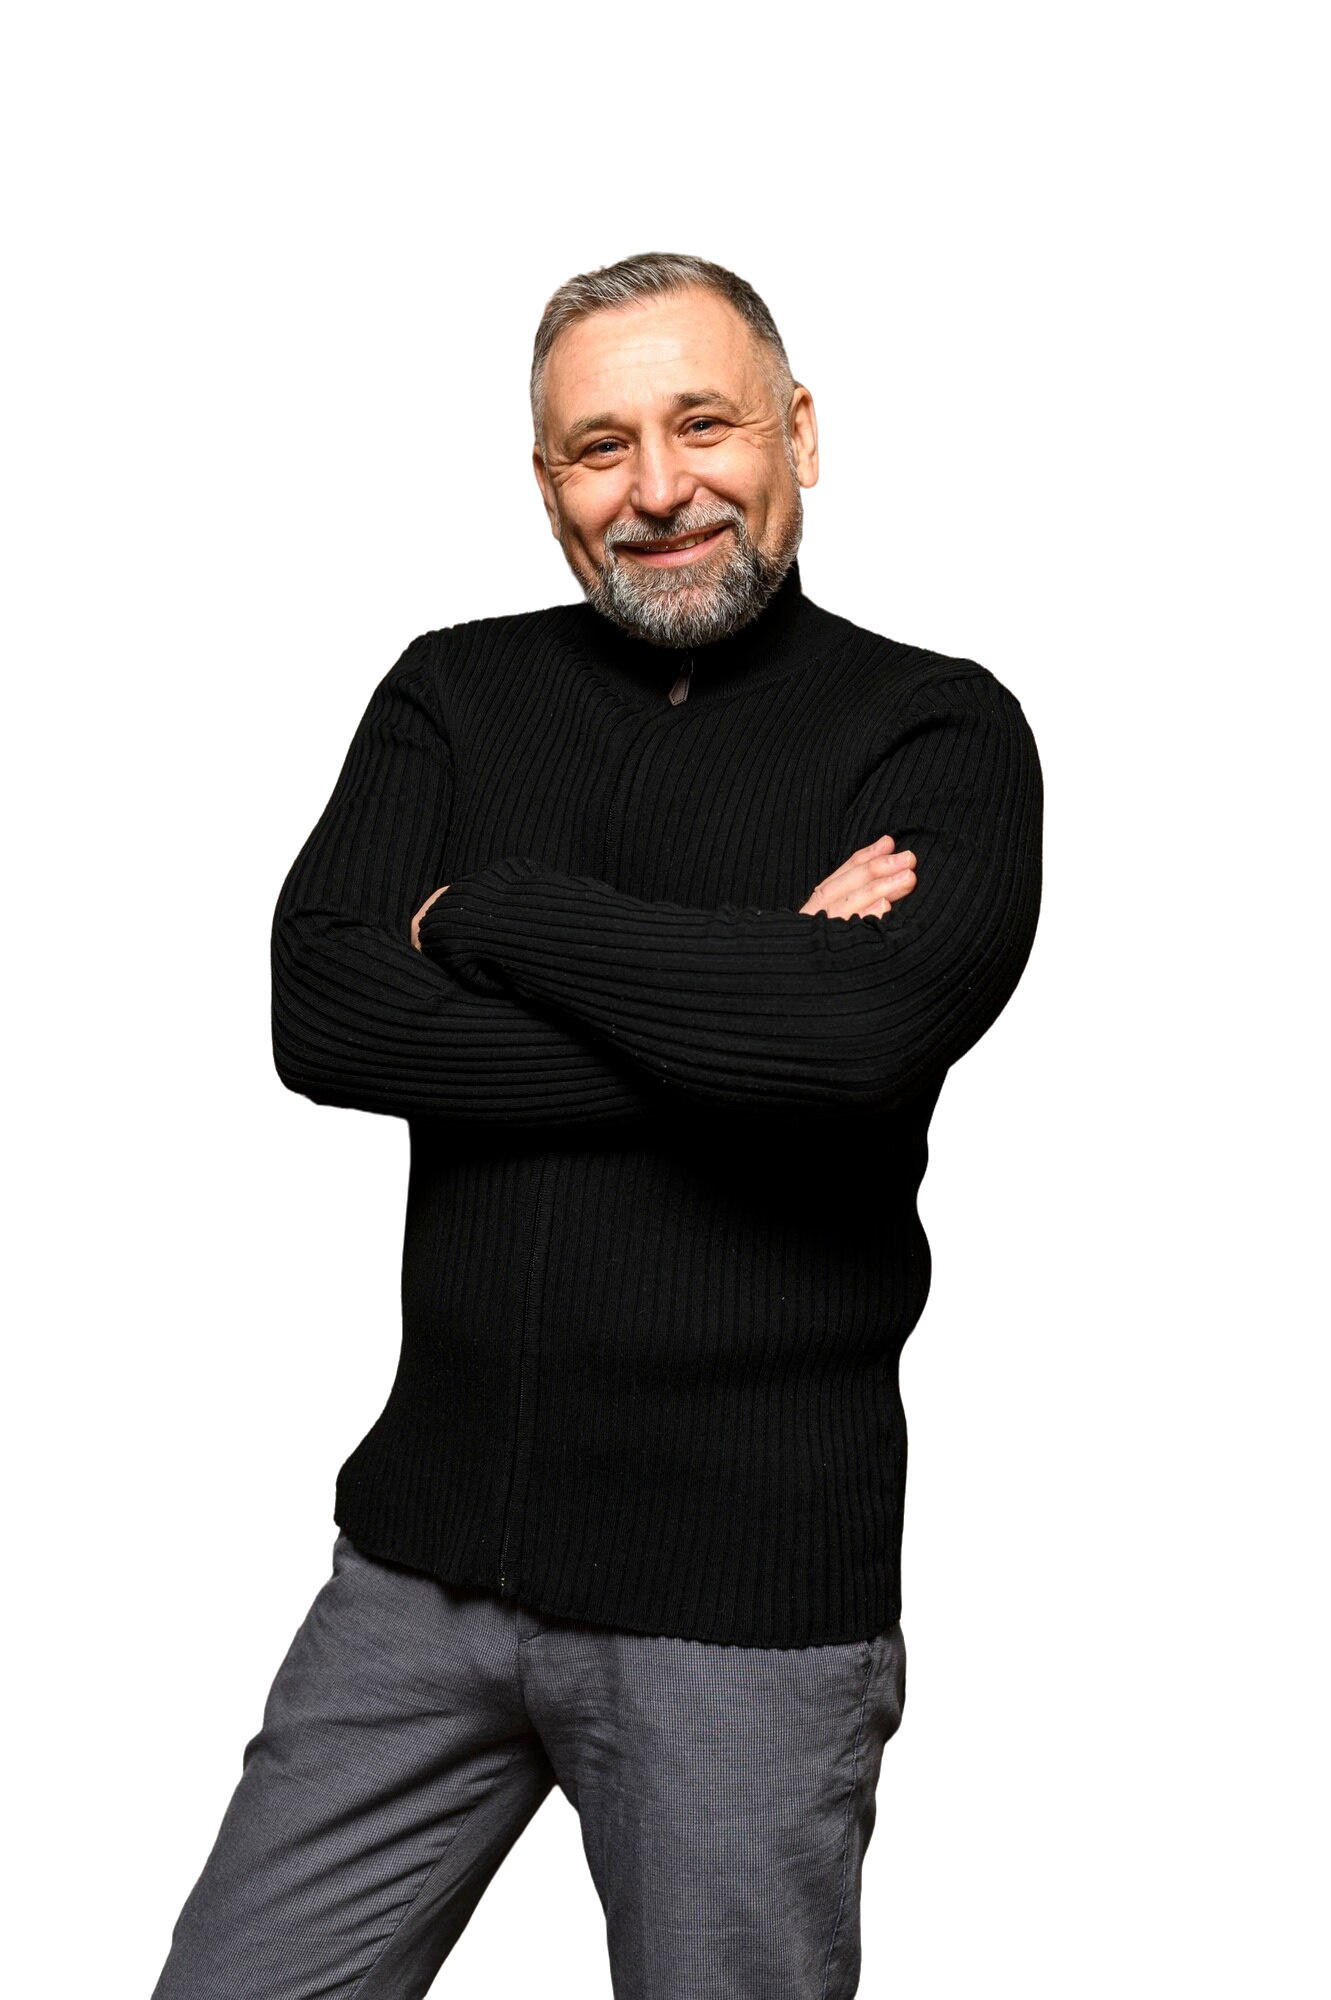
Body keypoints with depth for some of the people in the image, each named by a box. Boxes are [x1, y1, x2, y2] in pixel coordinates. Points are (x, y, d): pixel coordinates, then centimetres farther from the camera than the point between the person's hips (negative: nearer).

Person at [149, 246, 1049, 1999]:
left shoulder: (942, 728, -3)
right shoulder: (453, 691, 8)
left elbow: (869, 1027, -24)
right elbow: (319, 1015, -8)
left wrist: (488, 913, -11)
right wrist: (745, 1009, -14)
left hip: (746, 1595, -3)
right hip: (423, 1551, 4)